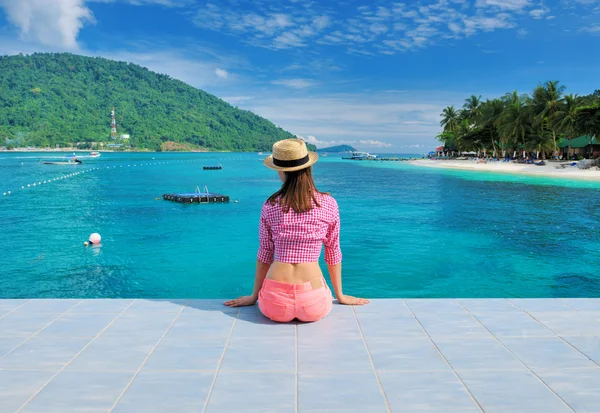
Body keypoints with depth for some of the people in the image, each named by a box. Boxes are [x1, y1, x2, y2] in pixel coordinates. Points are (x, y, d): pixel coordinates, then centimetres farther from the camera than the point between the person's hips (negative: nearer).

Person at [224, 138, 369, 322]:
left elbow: (265, 254, 7)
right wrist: (340, 295, 20)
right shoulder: (329, 204, -2)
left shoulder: (270, 206, -1)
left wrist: (254, 296, 21)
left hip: (275, 303, 1)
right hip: (313, 304, 0)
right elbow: (333, 253, 6)